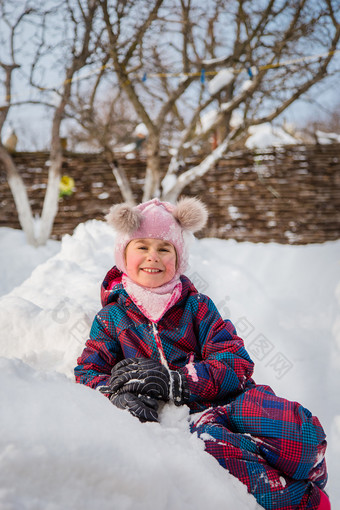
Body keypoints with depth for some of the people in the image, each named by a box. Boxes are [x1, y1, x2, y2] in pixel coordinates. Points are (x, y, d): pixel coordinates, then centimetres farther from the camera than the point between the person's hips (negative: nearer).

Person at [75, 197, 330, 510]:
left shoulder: (196, 307, 14)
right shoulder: (112, 318, 16)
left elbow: (236, 362, 1)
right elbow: (87, 372, 7)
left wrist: (176, 382, -18)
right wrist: (118, 394, -18)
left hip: (227, 400, 2)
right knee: (207, 438, -39)